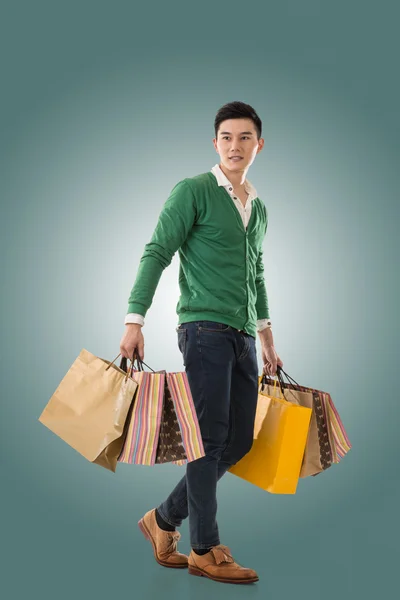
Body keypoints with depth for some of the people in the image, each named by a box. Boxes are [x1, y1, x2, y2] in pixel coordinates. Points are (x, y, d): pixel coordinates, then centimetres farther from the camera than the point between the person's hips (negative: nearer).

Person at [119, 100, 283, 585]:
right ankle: (205, 550, 3)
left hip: (243, 337, 7)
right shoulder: (193, 191, -3)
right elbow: (156, 253, -9)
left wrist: (267, 339, 26)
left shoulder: (259, 208, 18)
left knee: (239, 441, 6)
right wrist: (134, 321, -18)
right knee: (210, 437, -7)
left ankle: (164, 519, 19)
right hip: (204, 328, -7)